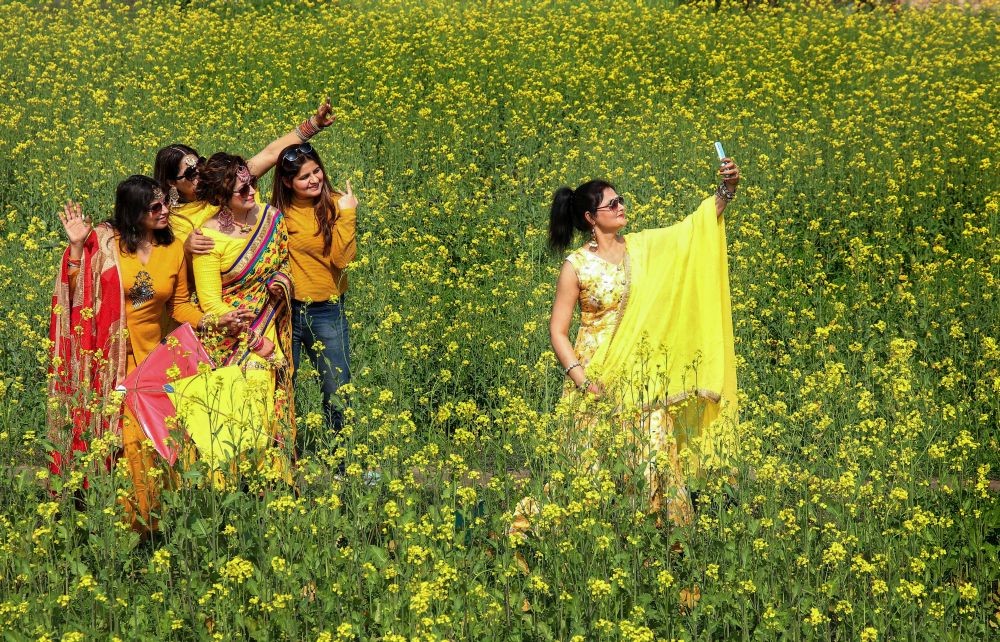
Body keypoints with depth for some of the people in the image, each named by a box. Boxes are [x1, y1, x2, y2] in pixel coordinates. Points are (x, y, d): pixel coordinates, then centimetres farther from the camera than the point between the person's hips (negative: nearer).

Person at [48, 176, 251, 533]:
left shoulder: (174, 249, 5)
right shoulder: (103, 241, -5)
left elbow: (178, 305, 14)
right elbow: (76, 293, -7)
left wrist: (212, 322, -2)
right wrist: (77, 247, -17)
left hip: (148, 356, 3)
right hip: (106, 357, -3)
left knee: (148, 438, -6)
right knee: (113, 437, -9)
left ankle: (148, 518, 7)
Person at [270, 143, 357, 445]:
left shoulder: (336, 205, -4)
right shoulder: (278, 212, -2)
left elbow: (342, 259, -15)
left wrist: (346, 215, -21)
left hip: (327, 310, 0)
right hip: (285, 309, 1)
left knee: (338, 393, 3)